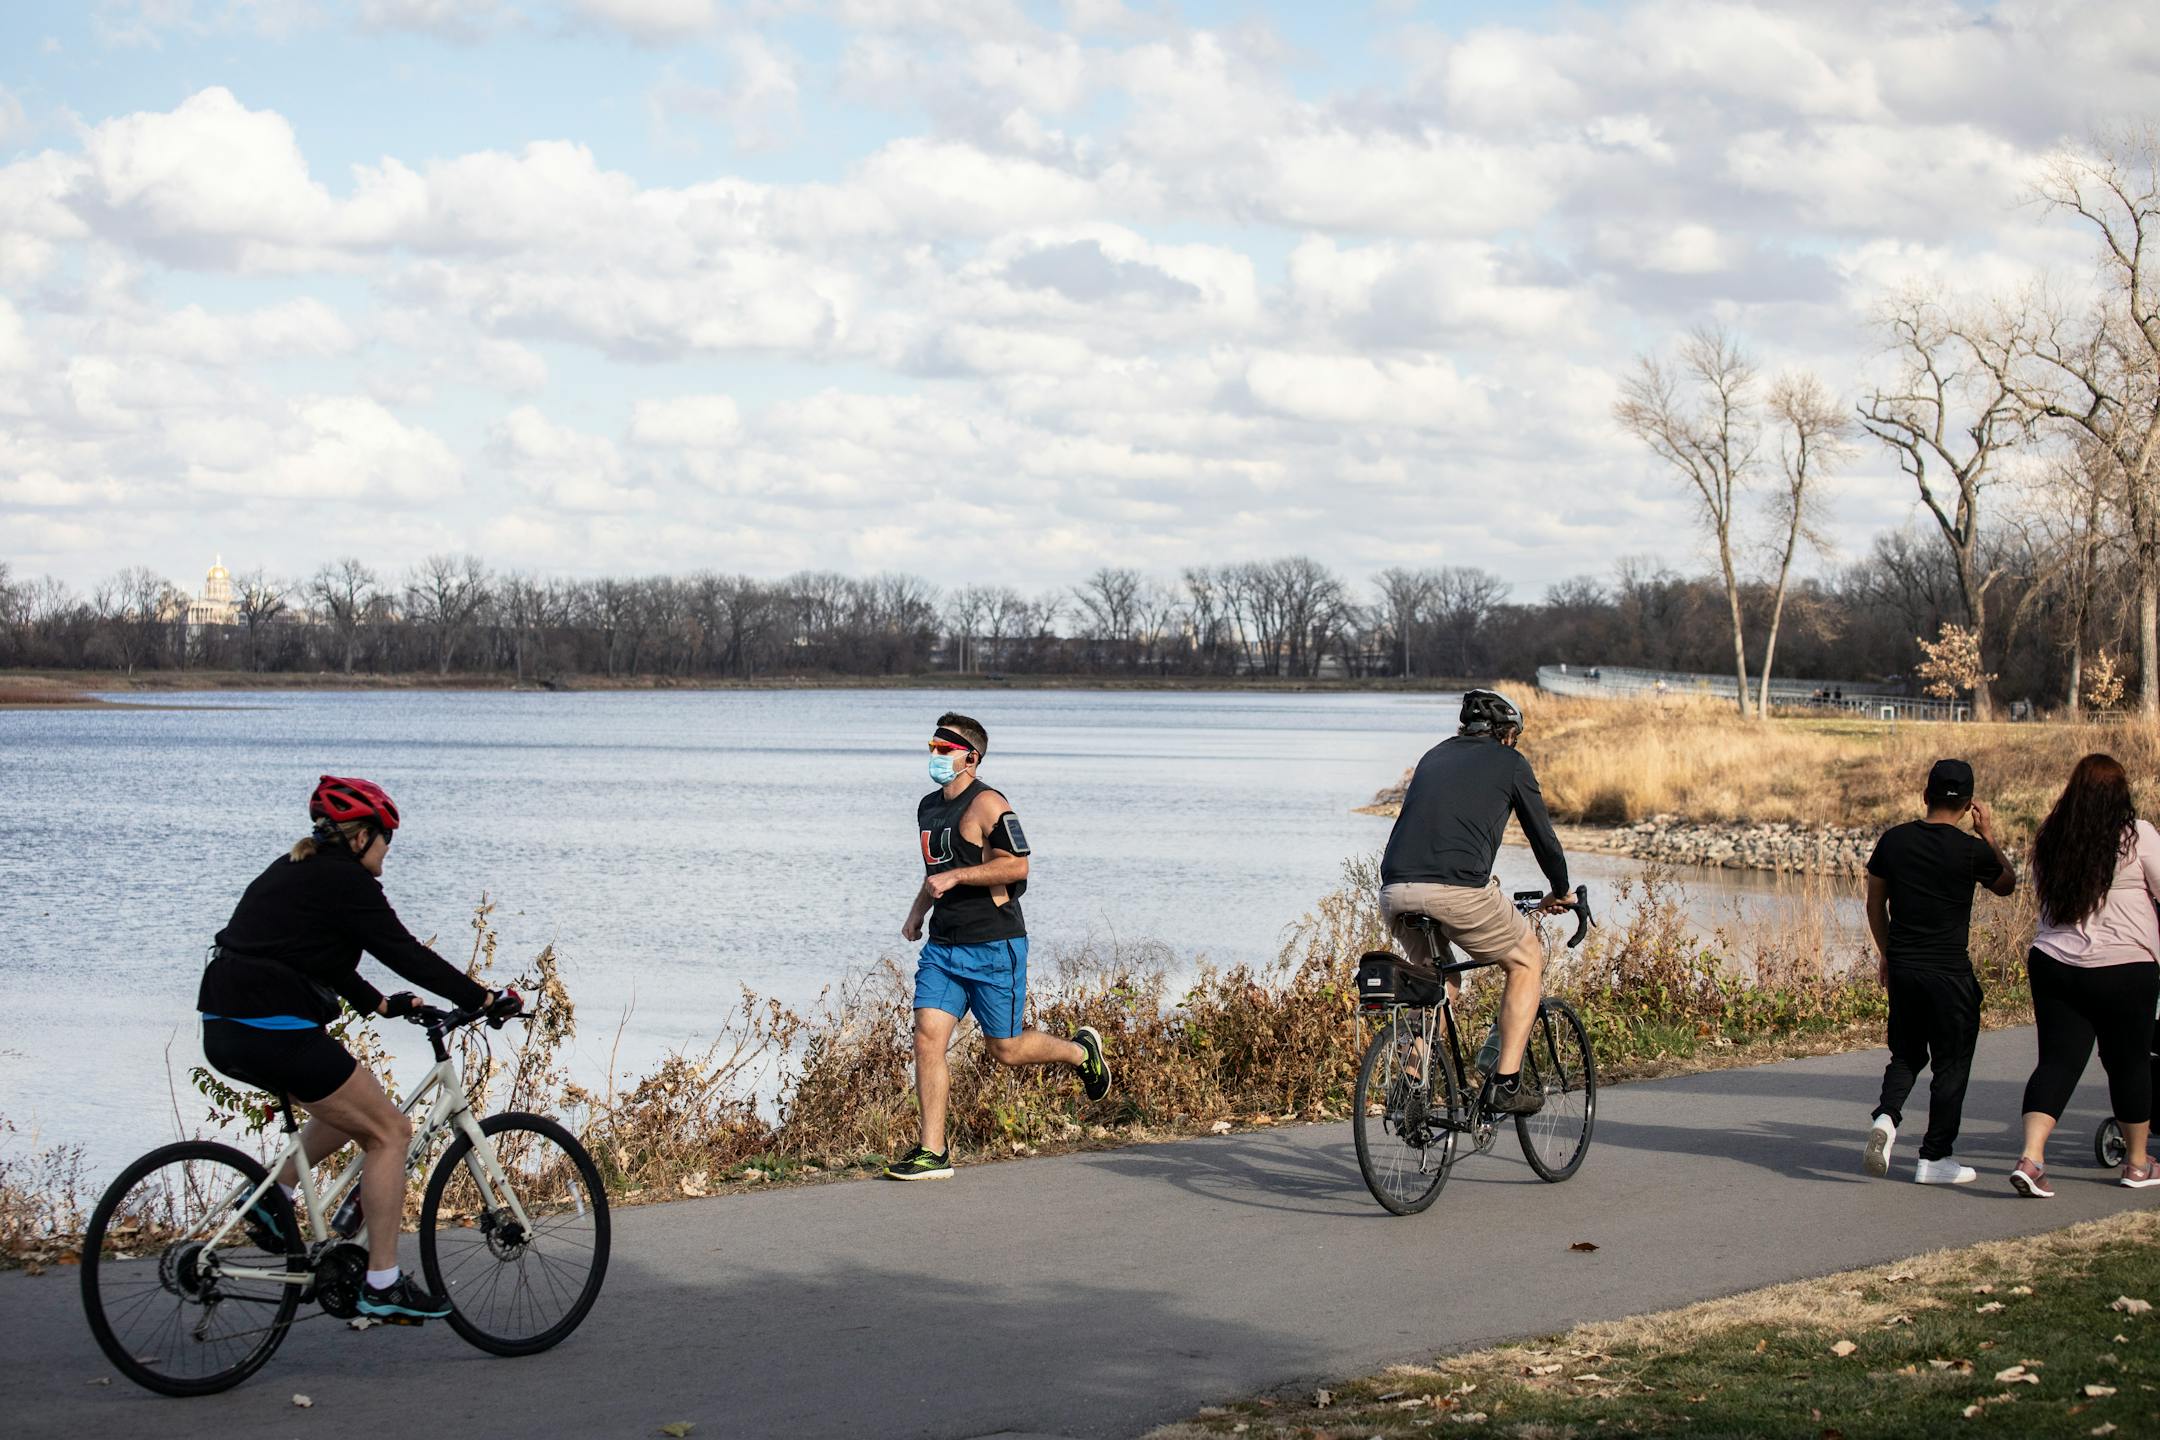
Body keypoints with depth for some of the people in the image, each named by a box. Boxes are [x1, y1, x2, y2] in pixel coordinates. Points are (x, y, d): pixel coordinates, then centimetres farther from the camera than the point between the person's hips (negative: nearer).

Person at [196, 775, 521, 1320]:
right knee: (389, 1131, -1)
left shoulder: (296, 871, 20)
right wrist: (484, 998, -3)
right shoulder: (345, 881, -8)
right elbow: (406, 954, -9)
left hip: (226, 1029, 10)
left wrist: (379, 1003, 29)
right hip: (274, 1031, -10)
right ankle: (382, 1284, -1)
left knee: (354, 1107, 26)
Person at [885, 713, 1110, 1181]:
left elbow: (1016, 865, -20)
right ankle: (933, 1152, -5)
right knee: (928, 1036, -7)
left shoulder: (987, 804, -12)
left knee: (1005, 1049, 1)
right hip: (943, 945, 7)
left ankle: (1081, 1051, 31)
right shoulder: (929, 807, 14)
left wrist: (955, 876, -23)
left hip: (994, 947, -7)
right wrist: (918, 910, 17)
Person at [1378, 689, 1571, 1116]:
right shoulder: (1509, 761, 15)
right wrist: (1561, 892, 38)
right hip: (1456, 890, -5)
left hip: (1394, 892, 5)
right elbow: (1542, 833, 19)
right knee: (1527, 960, 19)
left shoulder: (1435, 756, 29)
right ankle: (1505, 1083, 9)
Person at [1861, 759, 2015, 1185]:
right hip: (1950, 973, -4)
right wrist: (1989, 835, 16)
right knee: (1951, 1064, 7)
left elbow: (1875, 904, 10)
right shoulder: (1972, 850, -11)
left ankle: (1886, 1115, -8)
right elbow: (2007, 885, 10)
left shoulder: (1893, 840, 1)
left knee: (1906, 1054, 18)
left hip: (1902, 969, 4)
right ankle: (1934, 1158, 9)